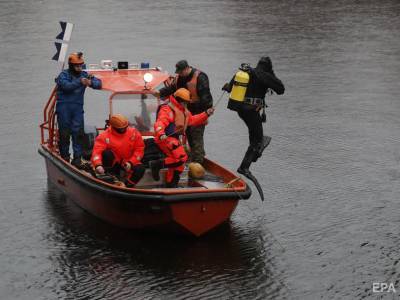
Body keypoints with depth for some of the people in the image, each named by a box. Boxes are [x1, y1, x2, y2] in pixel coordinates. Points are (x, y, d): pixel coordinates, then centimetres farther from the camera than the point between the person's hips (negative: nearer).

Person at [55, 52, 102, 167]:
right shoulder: (64, 75, 0)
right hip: (64, 106, -2)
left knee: (77, 132, -5)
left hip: (78, 107, 2)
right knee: (64, 132, 2)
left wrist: (91, 82, -15)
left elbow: (98, 83, 7)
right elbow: (66, 86, -18)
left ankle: (77, 157, -3)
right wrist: (79, 82, -27)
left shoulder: (84, 75, 12)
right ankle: (64, 156, 13)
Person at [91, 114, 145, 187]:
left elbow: (139, 149, -6)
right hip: (113, 162, -2)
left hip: (128, 162, 2)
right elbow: (97, 151, -29)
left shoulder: (134, 133, -11)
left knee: (140, 169, -27)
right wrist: (98, 165, -48)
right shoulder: (104, 136, -19)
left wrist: (131, 162, -19)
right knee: (107, 153, -33)